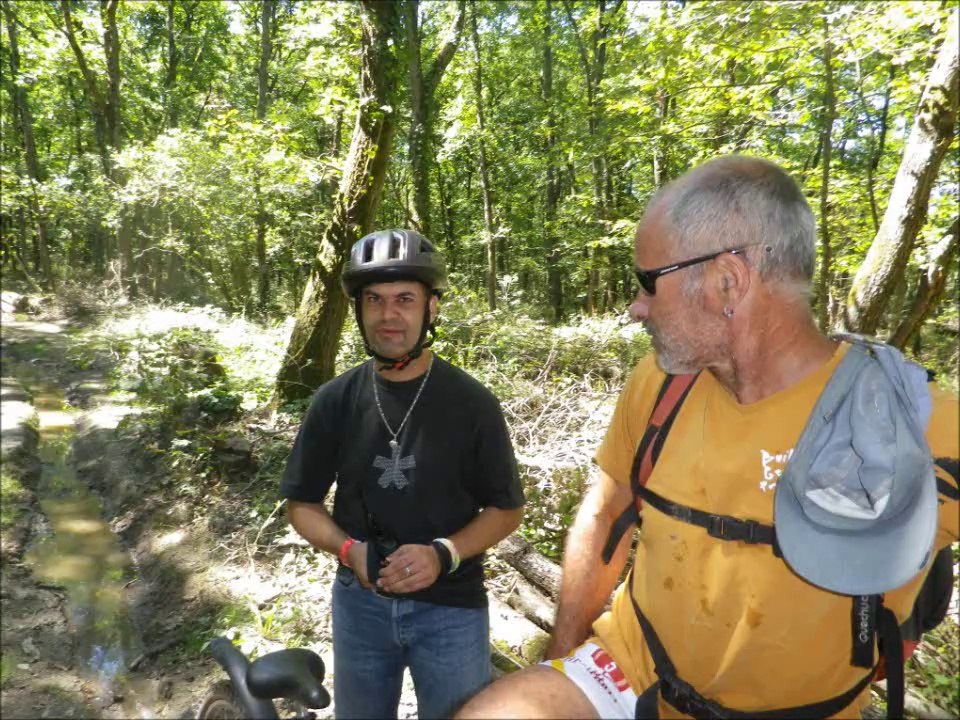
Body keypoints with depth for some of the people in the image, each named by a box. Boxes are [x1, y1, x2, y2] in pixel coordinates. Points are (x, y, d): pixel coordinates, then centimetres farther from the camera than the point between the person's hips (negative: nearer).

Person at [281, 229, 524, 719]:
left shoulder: (471, 402, -12)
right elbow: (302, 503, 2)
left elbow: (506, 509, -6)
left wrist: (444, 554, -22)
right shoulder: (335, 400, -6)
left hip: (451, 608, -2)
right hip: (360, 603, 2)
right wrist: (348, 550, -17)